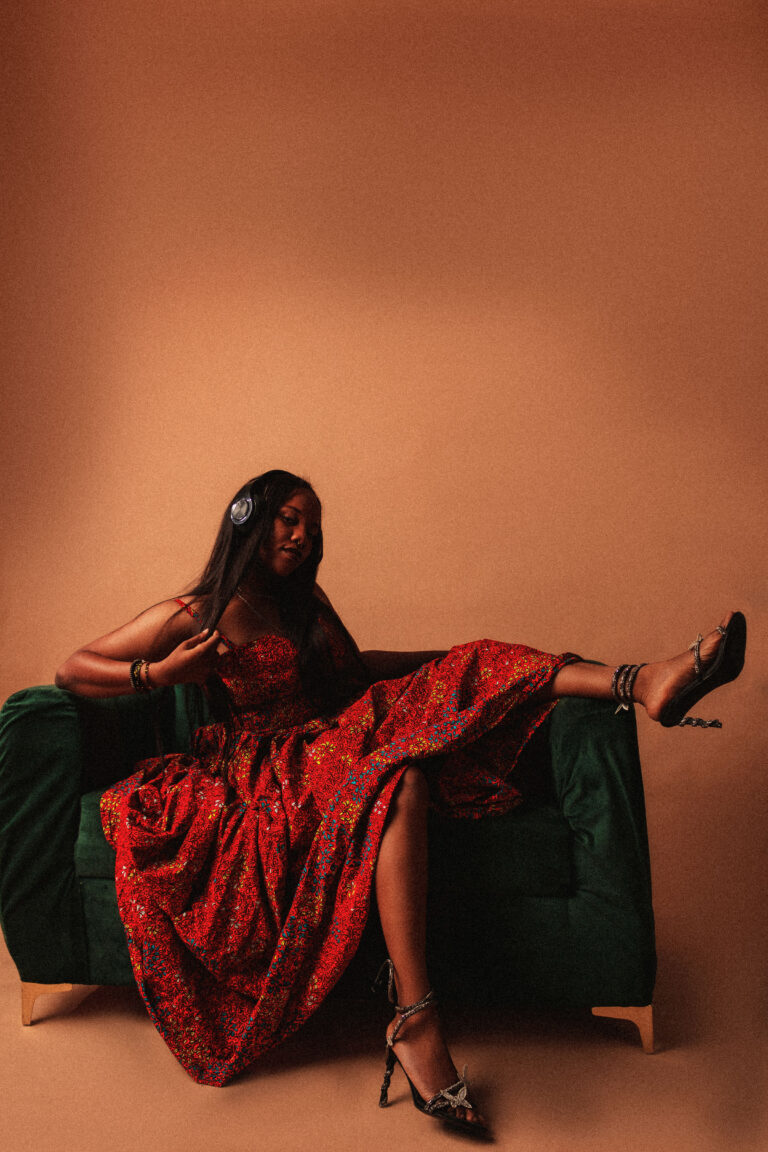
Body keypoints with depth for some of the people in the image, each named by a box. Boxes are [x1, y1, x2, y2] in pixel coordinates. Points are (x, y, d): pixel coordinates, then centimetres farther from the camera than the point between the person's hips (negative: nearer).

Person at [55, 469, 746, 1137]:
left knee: (472, 668, -12)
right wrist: (163, 673, -15)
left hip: (338, 738, 7)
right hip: (269, 767, -6)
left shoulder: (305, 599, 18)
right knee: (397, 780, -38)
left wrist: (458, 662, 16)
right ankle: (415, 1026, -43)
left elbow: (355, 666, 26)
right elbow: (71, 670, 1)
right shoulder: (193, 617, 0)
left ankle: (645, 681, -33)